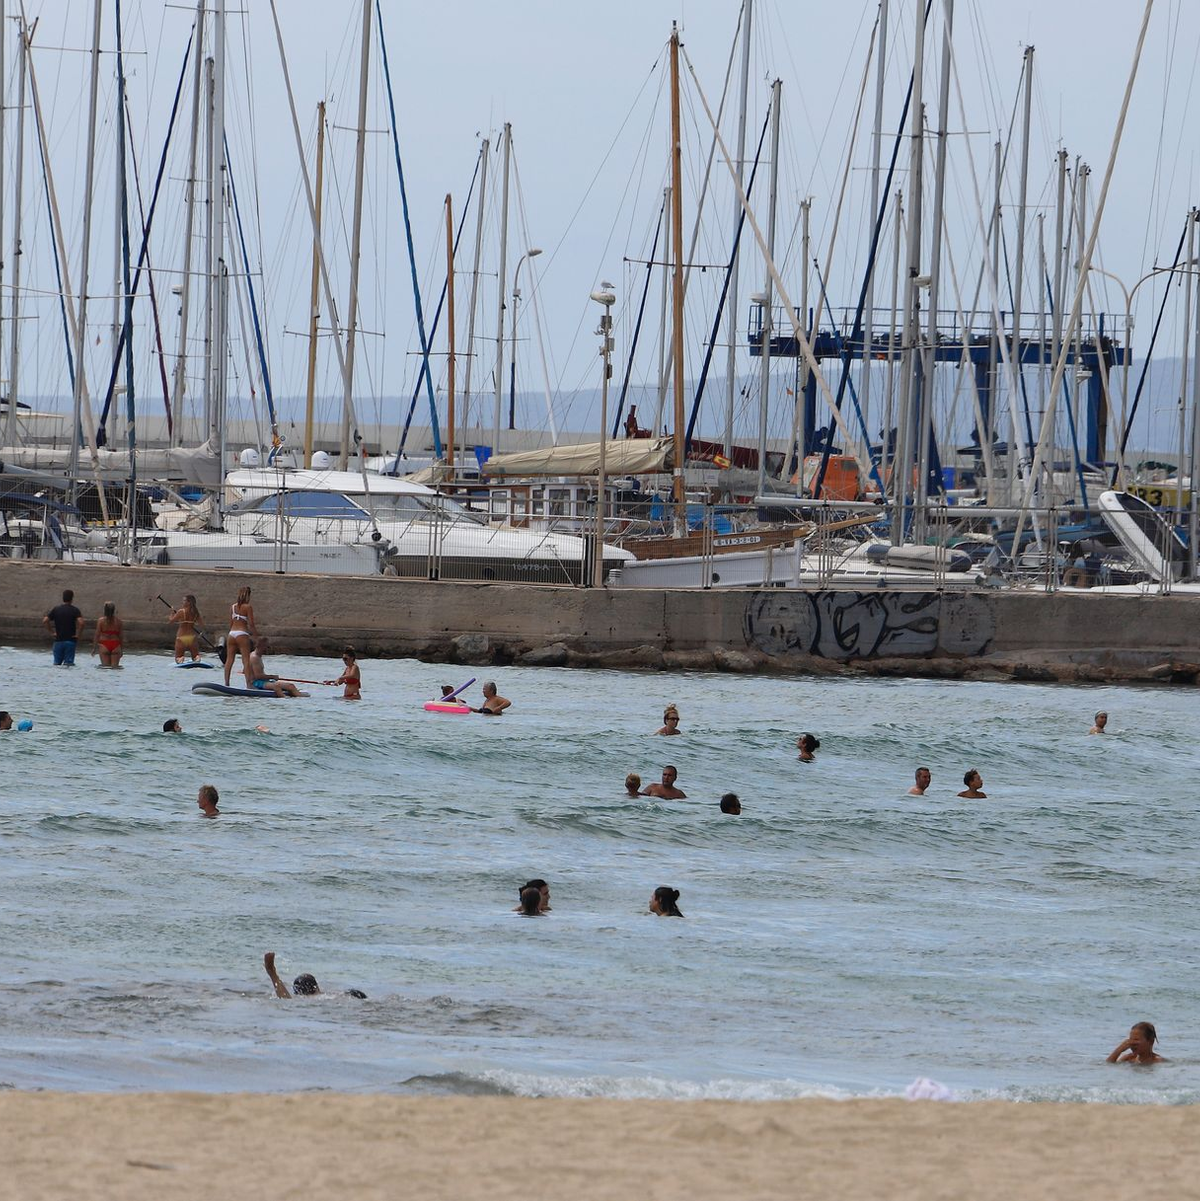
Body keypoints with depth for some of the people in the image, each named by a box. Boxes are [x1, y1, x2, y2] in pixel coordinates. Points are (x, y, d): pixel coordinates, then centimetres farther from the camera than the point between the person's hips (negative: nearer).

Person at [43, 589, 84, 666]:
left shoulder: (56, 609, 4)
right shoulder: (74, 610, -4)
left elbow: (45, 621, -1)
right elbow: (81, 622, -18)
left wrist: (52, 632, 6)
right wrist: (78, 635, -5)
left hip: (58, 640, 2)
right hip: (70, 640, -2)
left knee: (57, 663, 10)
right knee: (69, 663, 1)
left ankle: (57, 665, -18)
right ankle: (66, 664, -27)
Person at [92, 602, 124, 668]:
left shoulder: (101, 621, -3)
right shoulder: (119, 621, 0)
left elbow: (97, 635, -2)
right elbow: (121, 636, 3)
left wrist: (94, 647, 5)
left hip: (104, 645, -1)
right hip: (115, 646, 1)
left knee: (105, 665, 3)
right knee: (115, 666, 1)